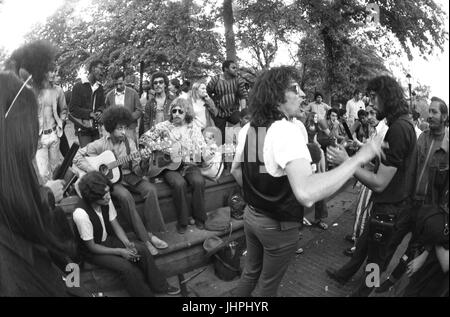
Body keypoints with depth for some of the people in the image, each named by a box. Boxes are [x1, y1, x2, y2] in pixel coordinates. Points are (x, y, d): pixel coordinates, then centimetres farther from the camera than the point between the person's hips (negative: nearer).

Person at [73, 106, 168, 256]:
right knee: (125, 196, -33)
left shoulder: (129, 142, 1)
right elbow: (77, 156, -8)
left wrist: (143, 164, -25)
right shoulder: (100, 144, -8)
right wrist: (96, 172, -18)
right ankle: (145, 238, -22)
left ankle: (150, 231, -12)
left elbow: (136, 169, -1)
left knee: (151, 189, -22)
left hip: (128, 176, 4)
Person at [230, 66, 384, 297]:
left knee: (251, 272, 28)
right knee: (268, 283, 20)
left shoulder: (248, 128, -2)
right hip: (278, 225, -6)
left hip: (251, 215, 7)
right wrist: (359, 157, -36)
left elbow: (236, 171, 10)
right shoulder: (288, 130, -28)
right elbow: (306, 193, -43)